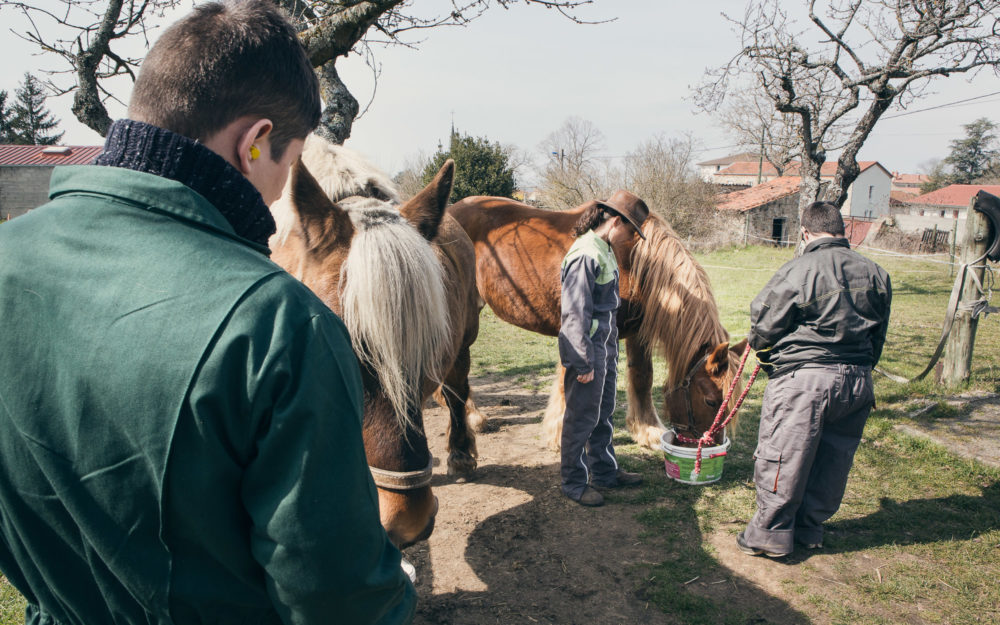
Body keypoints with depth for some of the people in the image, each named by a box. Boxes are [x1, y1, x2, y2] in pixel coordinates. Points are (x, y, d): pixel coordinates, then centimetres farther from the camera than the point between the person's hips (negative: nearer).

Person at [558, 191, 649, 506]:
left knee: (603, 414, 20)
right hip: (587, 348, -10)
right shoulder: (585, 255, -20)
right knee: (582, 417, 4)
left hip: (606, 346, 10)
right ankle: (574, 483, 19)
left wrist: (609, 347, 16)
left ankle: (604, 471, 36)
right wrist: (584, 362, -21)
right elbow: (575, 314, -22)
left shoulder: (605, 250, 10)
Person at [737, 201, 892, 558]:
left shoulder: (798, 271, -14)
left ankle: (772, 532, 14)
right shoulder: (875, 274, 6)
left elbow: (763, 326, -8)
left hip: (803, 380, -6)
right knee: (833, 459, 16)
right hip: (857, 381, 7)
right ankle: (810, 528, 30)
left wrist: (762, 349, 14)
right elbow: (878, 335, 14)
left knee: (783, 457, 5)